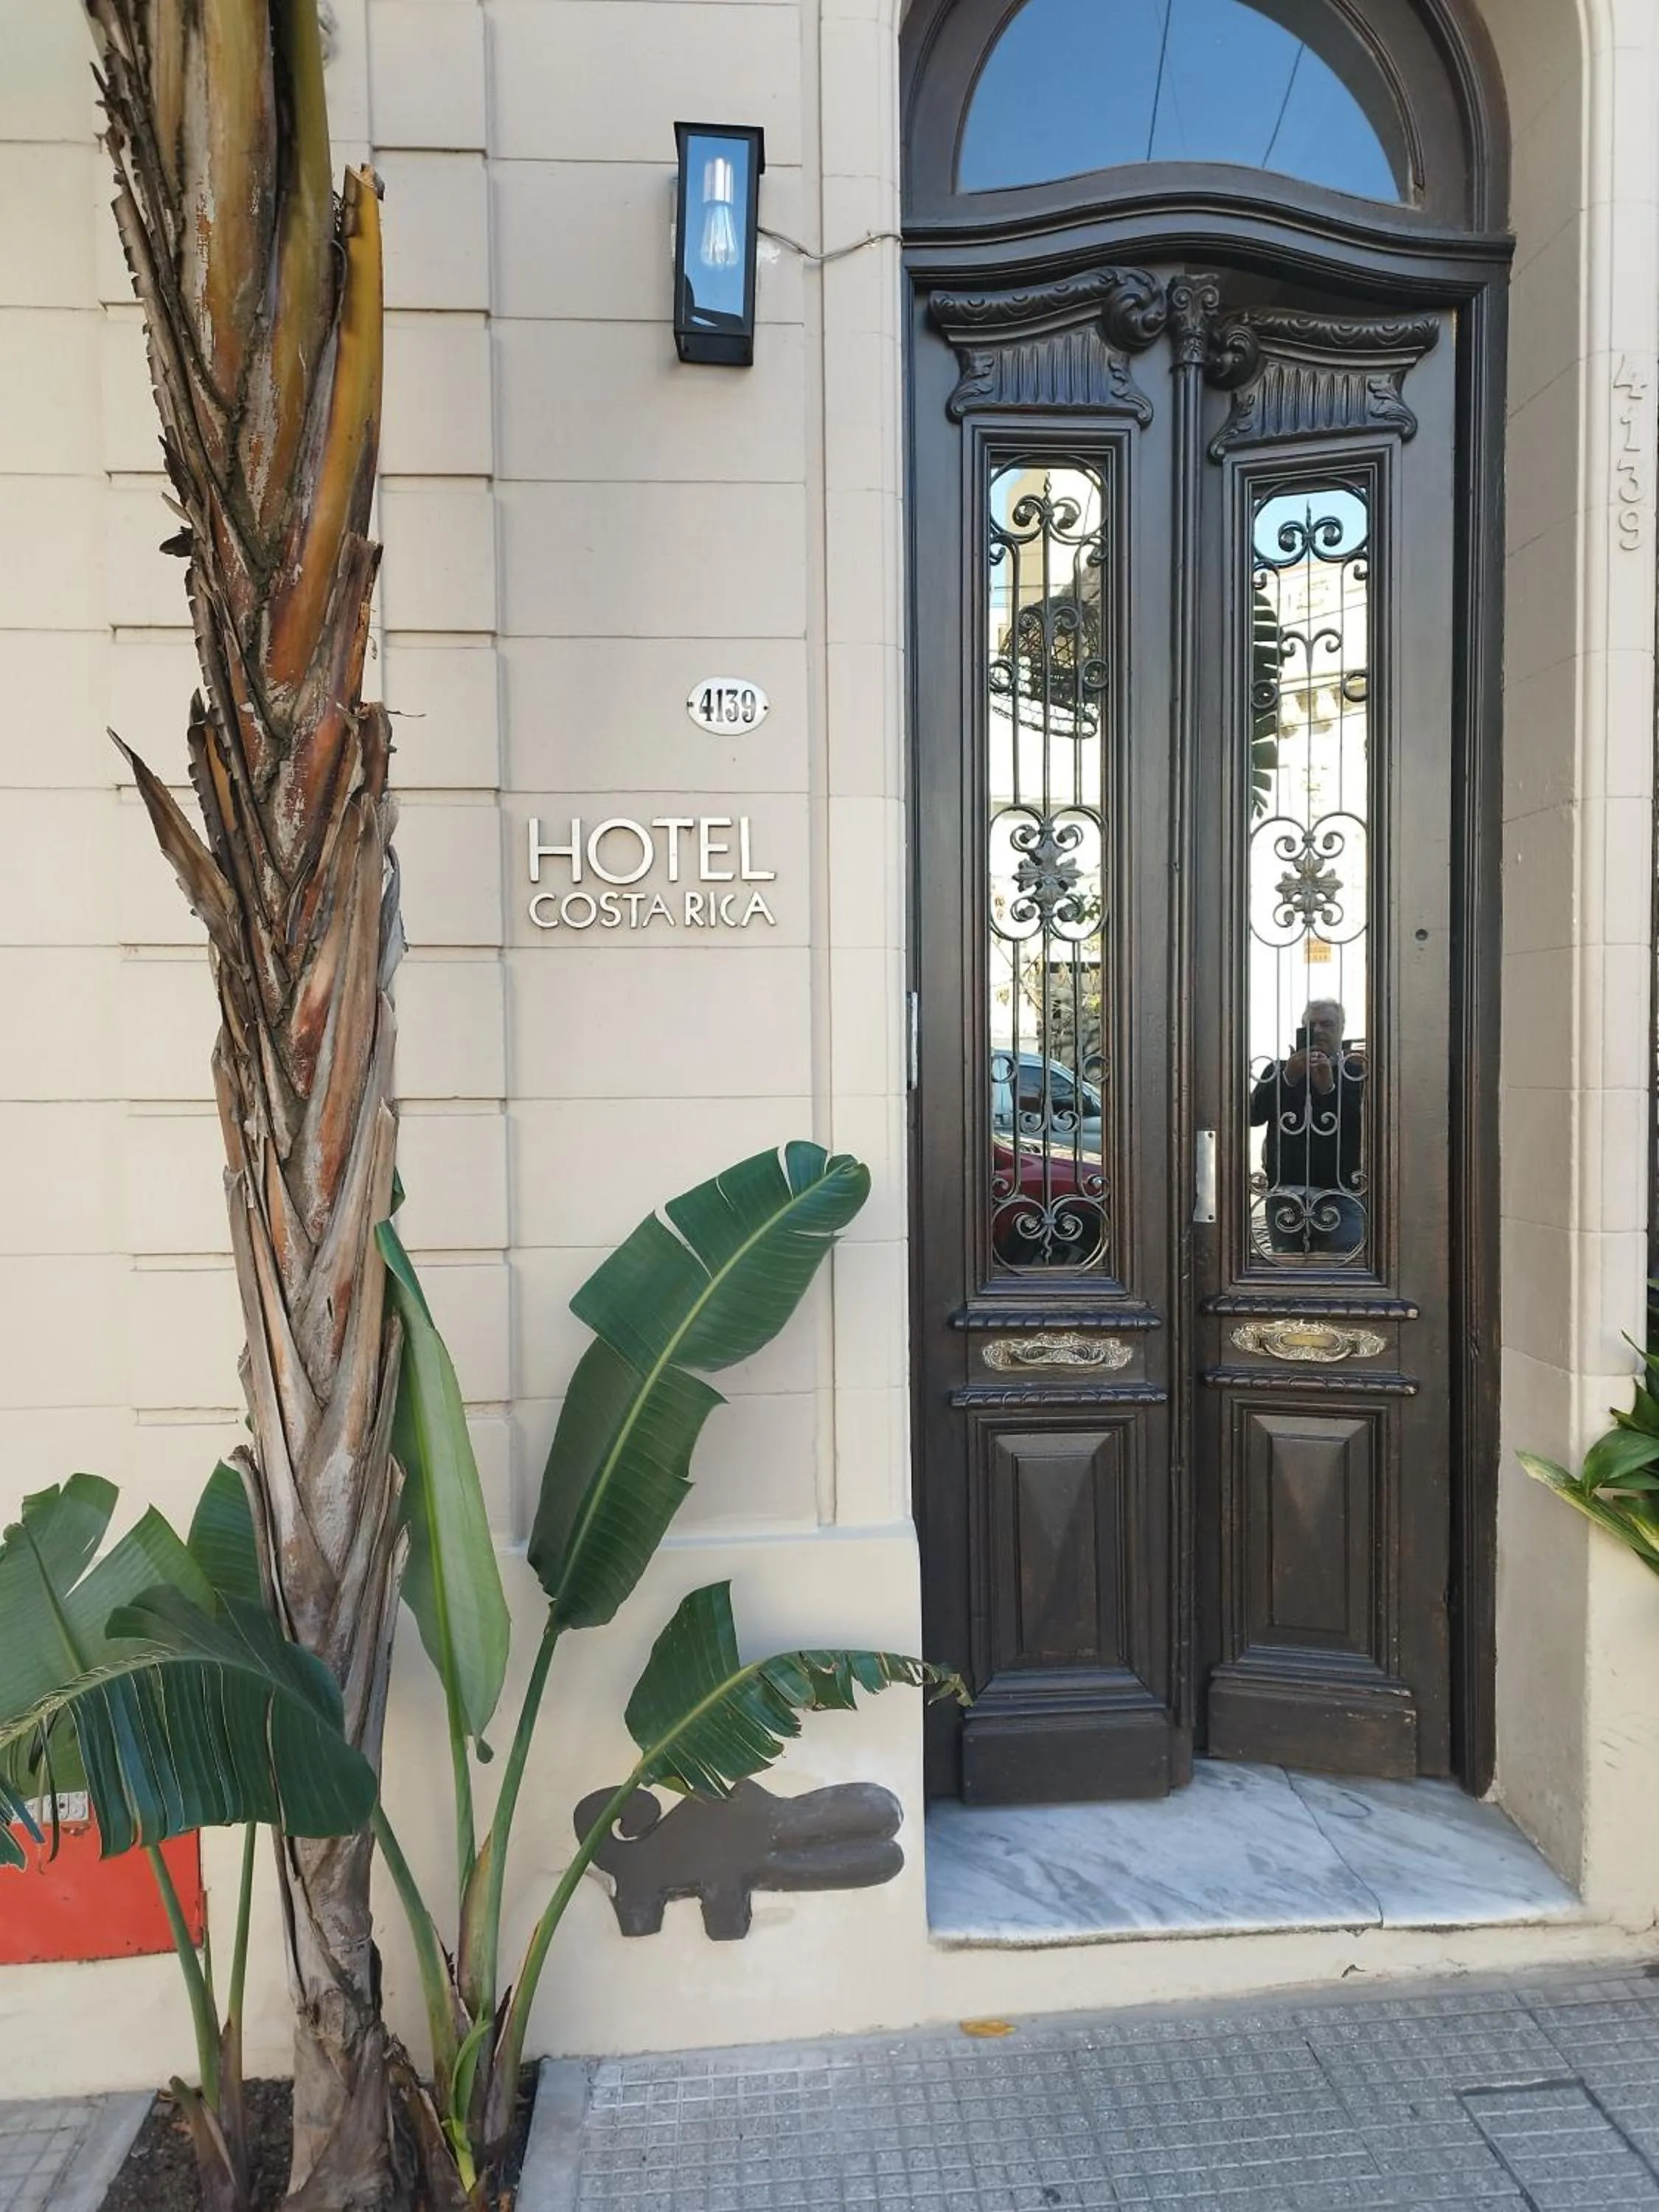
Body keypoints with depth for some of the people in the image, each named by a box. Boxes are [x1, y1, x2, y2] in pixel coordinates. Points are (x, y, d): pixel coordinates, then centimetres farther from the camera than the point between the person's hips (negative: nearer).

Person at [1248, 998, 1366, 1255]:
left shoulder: (1356, 1072, 6)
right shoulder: (1278, 1070, 14)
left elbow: (1369, 1126, -7)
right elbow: (1253, 1116, 1)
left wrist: (1330, 1088, -17)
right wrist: (1288, 1078, -10)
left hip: (1339, 1195, -2)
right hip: (1285, 1194, 2)